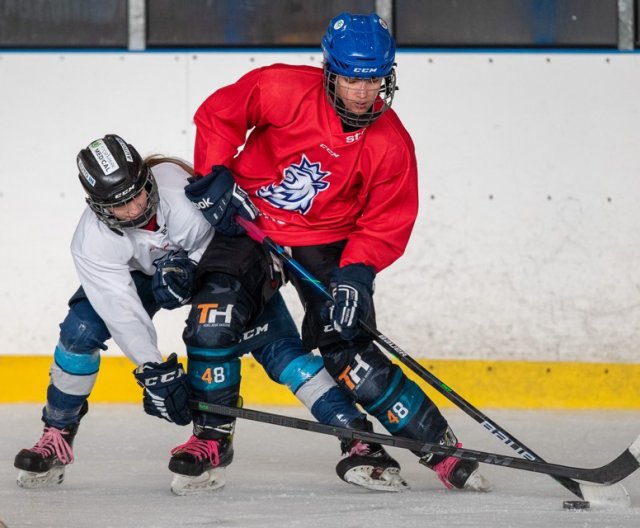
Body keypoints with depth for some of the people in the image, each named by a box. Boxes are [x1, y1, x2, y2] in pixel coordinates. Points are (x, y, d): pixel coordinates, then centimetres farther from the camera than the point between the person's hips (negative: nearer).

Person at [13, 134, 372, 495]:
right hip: (144, 270, 2)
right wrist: (154, 370, -36)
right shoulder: (92, 242, -30)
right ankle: (57, 437, 1)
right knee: (82, 327, -14)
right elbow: (122, 311, -30)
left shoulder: (179, 186, -40)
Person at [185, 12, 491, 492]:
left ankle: (439, 446, -3)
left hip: (326, 241, -1)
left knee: (348, 346, -9)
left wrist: (357, 271, -26)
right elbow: (218, 114, -8)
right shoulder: (283, 90, -21)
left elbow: (388, 224, -12)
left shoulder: (391, 144, -16)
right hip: (246, 218, 1)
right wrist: (216, 176, -16)